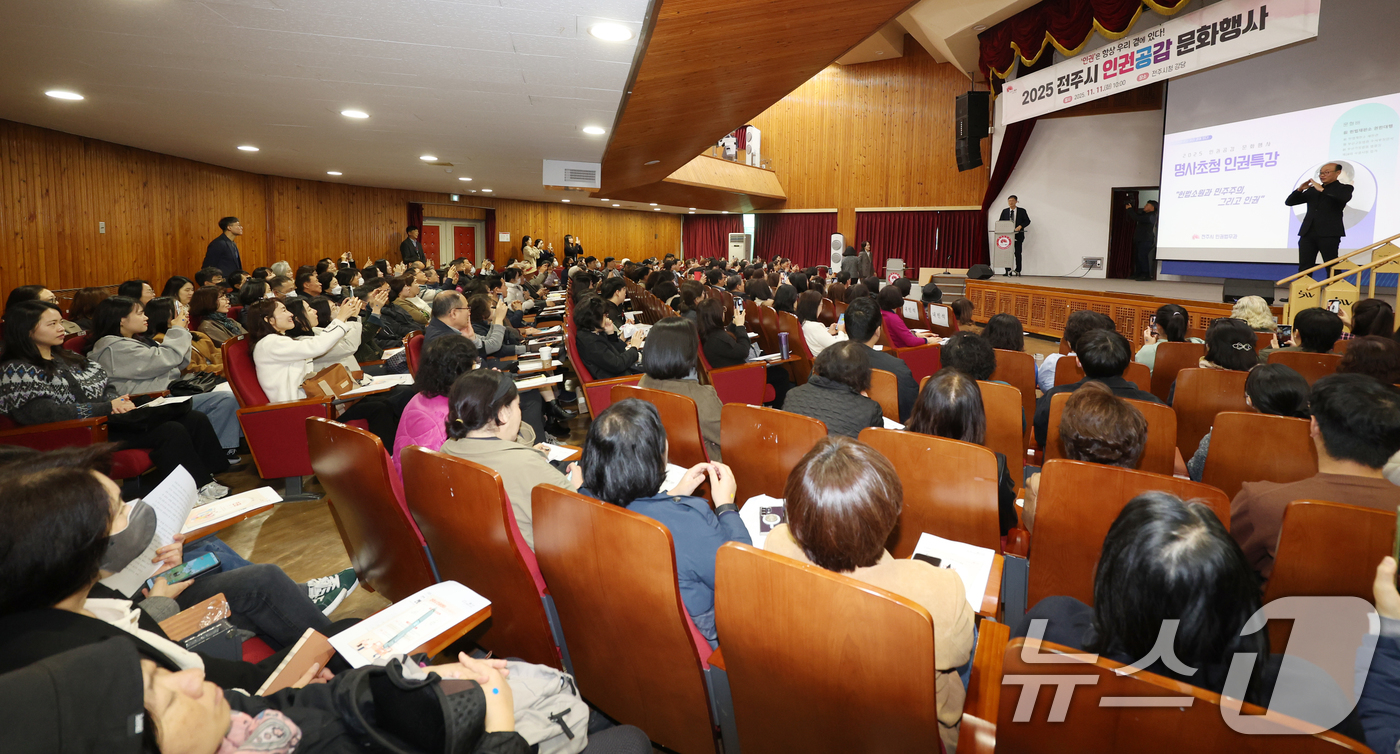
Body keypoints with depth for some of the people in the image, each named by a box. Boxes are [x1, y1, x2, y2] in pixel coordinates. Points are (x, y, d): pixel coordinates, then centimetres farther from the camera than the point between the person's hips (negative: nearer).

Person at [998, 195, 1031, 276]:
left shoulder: (1022, 211, 5)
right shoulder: (1005, 211, 12)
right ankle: (1008, 271, 0)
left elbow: (1027, 221, 2)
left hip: (1018, 235, -2)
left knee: (1018, 253, -1)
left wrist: (1020, 226, -15)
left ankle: (1018, 271, 5)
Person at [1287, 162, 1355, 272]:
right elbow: (1289, 202, 16)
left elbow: (1345, 197, -16)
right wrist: (1300, 189, 0)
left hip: (1329, 234, -4)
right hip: (1308, 233, 4)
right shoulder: (1312, 190, 19)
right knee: (1304, 269, 0)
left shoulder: (1344, 188, 8)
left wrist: (1322, 189, -13)